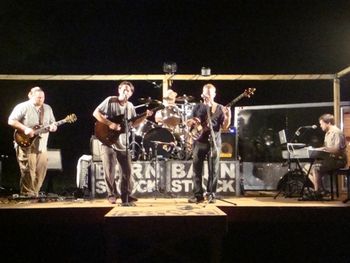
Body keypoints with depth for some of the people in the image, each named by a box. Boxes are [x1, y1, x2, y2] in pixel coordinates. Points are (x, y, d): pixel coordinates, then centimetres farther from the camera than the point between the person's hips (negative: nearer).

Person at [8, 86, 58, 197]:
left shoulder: (48, 108, 14)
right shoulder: (23, 107, -5)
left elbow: (53, 123, 19)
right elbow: (11, 121, -10)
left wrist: (53, 127, -4)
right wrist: (25, 129, -19)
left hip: (42, 145, 6)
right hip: (26, 144, -6)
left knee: (41, 170, 5)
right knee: (28, 170, -8)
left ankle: (35, 193, 17)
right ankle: (27, 195, 2)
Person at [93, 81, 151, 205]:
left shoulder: (130, 106, 9)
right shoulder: (110, 100, -7)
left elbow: (134, 124, 13)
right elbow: (96, 113, -12)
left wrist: (145, 117, -2)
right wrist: (110, 124, -20)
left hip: (123, 143, 5)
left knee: (127, 171, 5)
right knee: (109, 170, -5)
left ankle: (126, 196, 15)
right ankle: (112, 194, 11)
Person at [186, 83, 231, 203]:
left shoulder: (220, 108, 6)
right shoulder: (198, 107, 11)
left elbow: (224, 126, -1)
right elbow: (189, 123, 14)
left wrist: (228, 117, -18)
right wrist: (191, 122, -9)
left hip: (214, 141, -1)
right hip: (199, 141, 1)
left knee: (213, 170, -1)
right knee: (197, 169, 1)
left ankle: (211, 194, 7)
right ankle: (198, 195, 8)